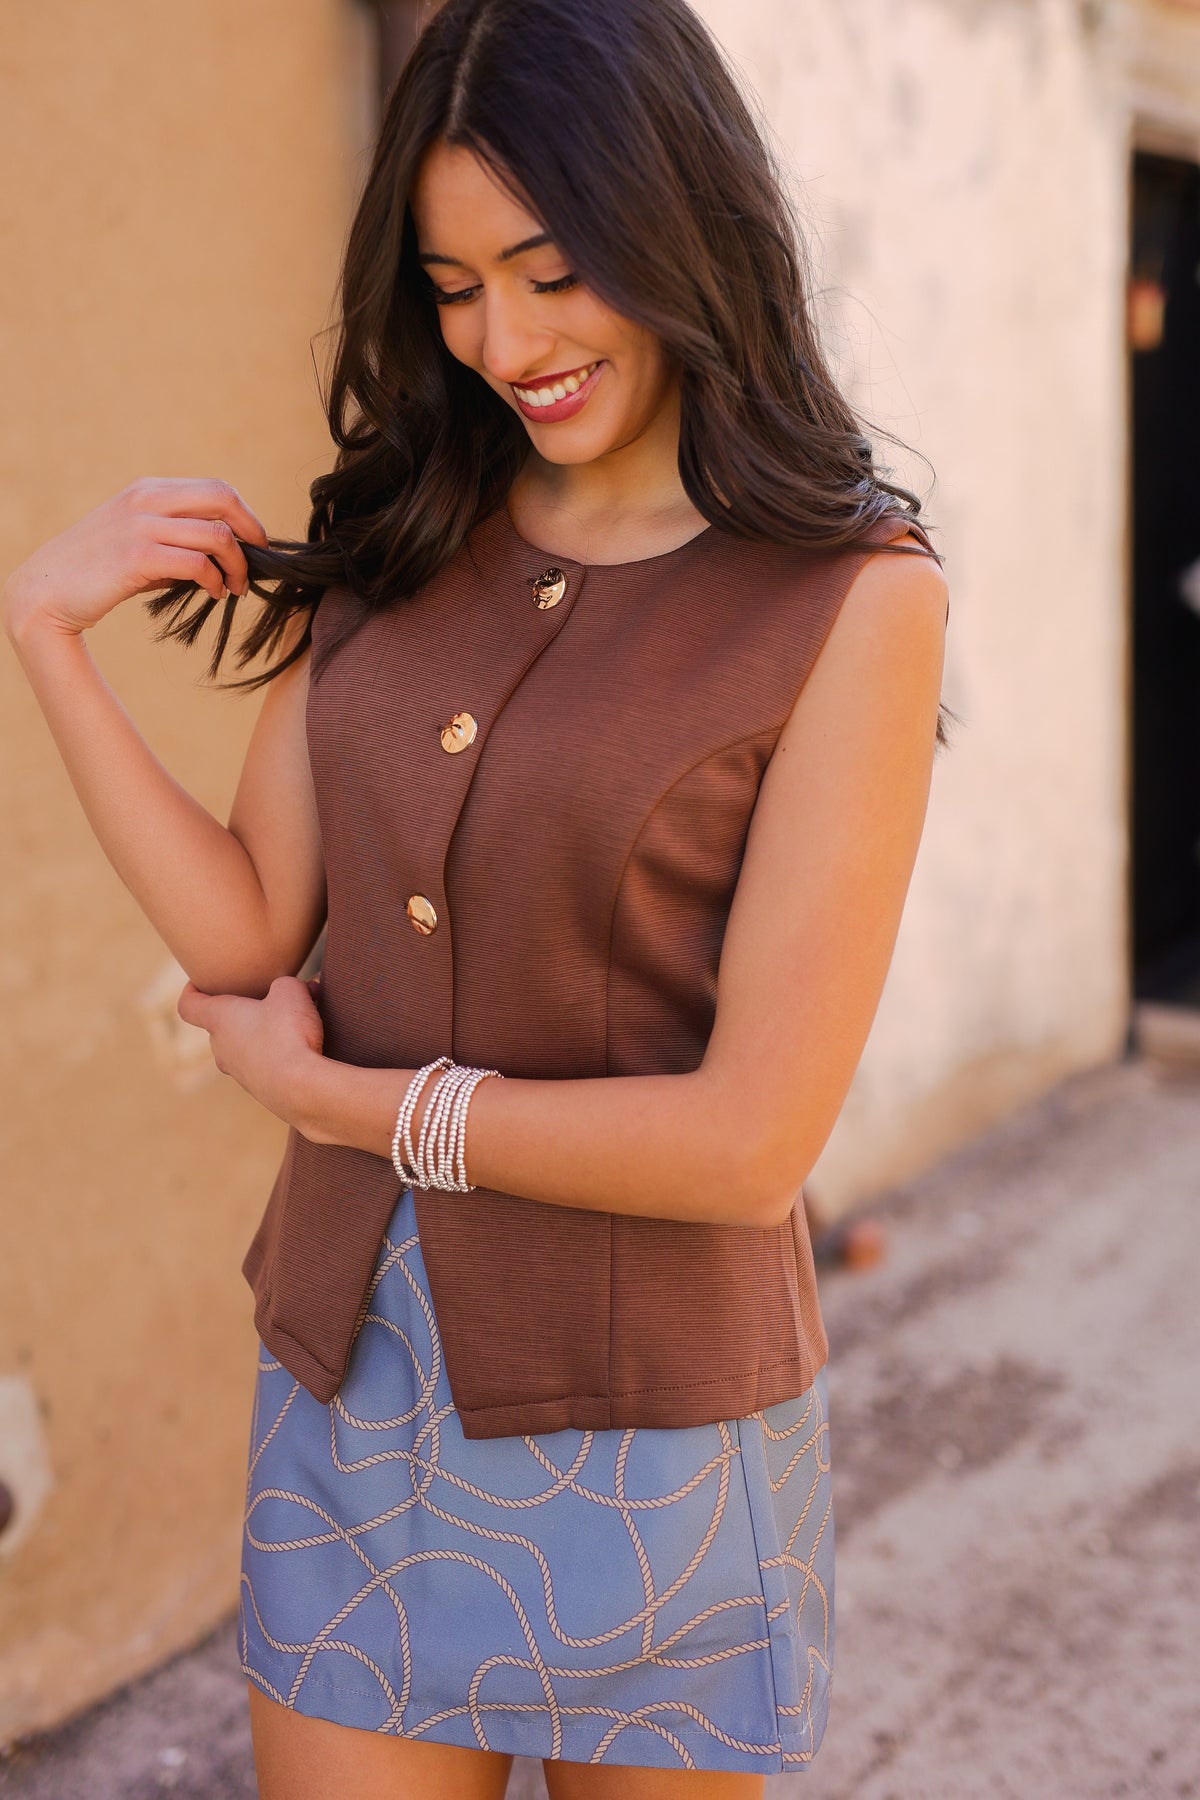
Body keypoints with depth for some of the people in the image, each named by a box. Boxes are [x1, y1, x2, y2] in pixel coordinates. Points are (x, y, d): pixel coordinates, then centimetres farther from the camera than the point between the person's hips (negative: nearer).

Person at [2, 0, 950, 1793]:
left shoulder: (852, 600, -14)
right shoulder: (400, 542, 3)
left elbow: (751, 1139, -18)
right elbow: (248, 929, -1)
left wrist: (335, 1096, -10)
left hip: (647, 1416, -4)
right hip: (354, 1375, 4)